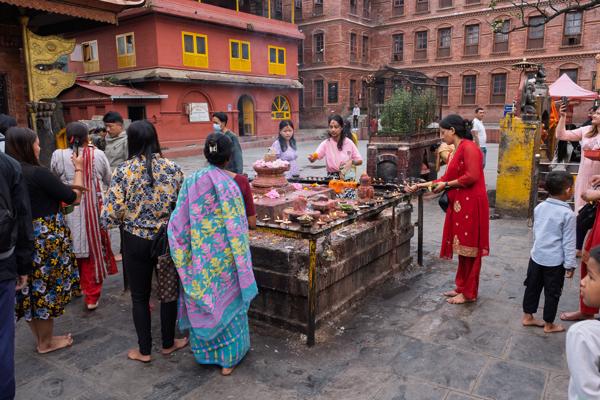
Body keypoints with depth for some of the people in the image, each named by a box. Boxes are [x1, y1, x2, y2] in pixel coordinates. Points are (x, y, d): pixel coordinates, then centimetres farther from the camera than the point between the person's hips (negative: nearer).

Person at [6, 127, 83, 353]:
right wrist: (79, 169, -1)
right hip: (45, 239, -7)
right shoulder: (38, 173, -20)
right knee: (46, 289, 8)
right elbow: (74, 198, -13)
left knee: (31, 289, 17)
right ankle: (47, 342, 23)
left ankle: (40, 337, 34)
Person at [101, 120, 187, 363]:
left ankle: (144, 350, 27)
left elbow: (110, 215, -15)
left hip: (136, 241, -1)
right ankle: (168, 343, 32)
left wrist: (128, 215, 6)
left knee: (140, 296, 15)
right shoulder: (172, 168, -8)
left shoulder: (124, 171, -13)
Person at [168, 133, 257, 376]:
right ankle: (229, 357, 27)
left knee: (201, 301, 18)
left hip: (200, 255, 2)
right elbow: (252, 222, -7)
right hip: (228, 254, -1)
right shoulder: (238, 181, -12)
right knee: (228, 300, 15)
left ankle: (204, 351, 35)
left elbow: (179, 224, -7)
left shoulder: (191, 182, -8)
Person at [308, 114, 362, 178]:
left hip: (346, 176, 0)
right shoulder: (325, 144, -1)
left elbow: (360, 161, 5)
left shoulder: (349, 143, 1)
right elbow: (316, 155, -15)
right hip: (331, 177, 0)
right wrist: (312, 158, -37)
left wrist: (352, 161, -15)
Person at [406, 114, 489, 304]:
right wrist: (421, 185, 15)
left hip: (470, 205, -9)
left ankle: (469, 293, 11)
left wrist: (446, 185, -12)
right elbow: (447, 179, 17)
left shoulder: (468, 147, -12)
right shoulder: (456, 151, 16)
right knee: (462, 247, 13)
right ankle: (462, 287, 24)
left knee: (469, 248, 0)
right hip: (460, 205, 9)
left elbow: (472, 176, -22)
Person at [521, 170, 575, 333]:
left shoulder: (539, 207, 0)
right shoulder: (568, 214, -16)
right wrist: (570, 264, -5)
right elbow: (568, 242, -12)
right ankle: (549, 325, 21)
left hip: (537, 256, 5)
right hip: (555, 261, -5)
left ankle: (527, 317, 28)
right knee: (552, 293, 9)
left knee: (532, 287, 16)